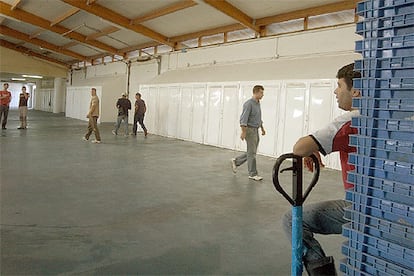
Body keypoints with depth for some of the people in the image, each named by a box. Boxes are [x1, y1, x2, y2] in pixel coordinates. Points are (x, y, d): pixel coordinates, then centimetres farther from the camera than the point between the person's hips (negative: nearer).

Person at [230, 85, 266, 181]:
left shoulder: (258, 103, 13)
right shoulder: (249, 103, -16)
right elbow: (243, 119, -21)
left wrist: (262, 128, 23)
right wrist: (243, 132, -25)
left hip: (256, 130, 9)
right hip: (250, 130, -9)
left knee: (252, 152, 13)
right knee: (252, 152, -3)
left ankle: (236, 161, 28)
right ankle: (252, 174, 5)